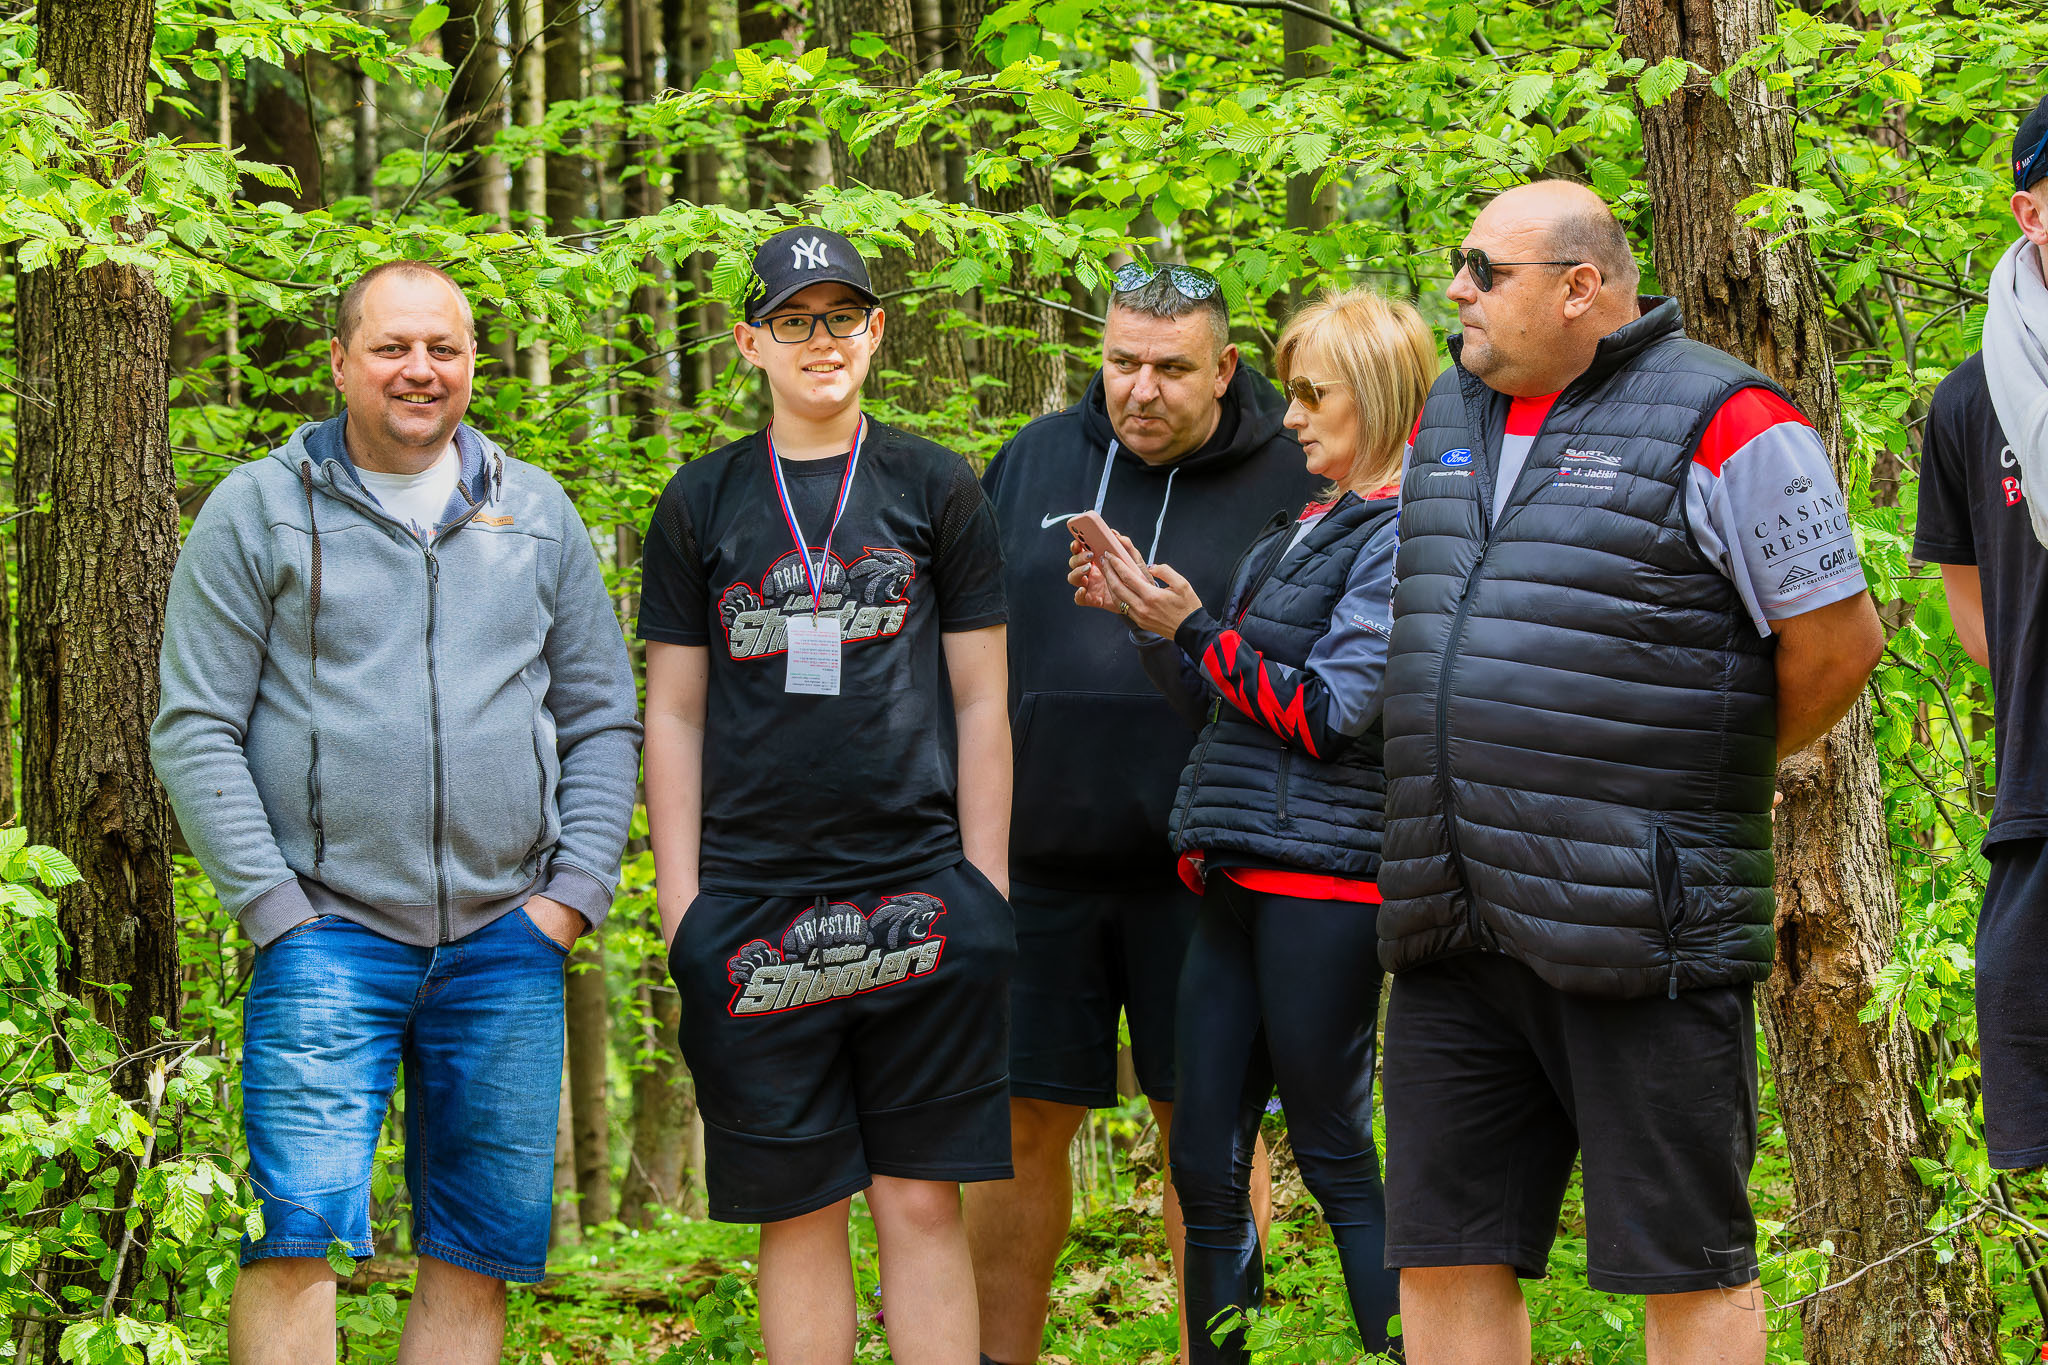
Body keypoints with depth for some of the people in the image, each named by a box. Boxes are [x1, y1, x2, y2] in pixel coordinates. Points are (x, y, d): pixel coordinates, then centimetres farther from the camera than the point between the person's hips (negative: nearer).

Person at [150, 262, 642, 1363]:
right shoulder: (257, 511, 3)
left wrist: (575, 892, 2)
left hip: (507, 943, 3)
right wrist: (275, 910, -9)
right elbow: (195, 732, 0)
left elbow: (602, 724, 15)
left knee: (479, 1252, 4)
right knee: (297, 1231, -15)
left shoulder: (535, 515, 13)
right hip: (328, 938, -3)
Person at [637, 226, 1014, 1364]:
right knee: (800, 1214, 2)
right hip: (754, 910, 1)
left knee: (924, 1202, -2)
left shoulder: (938, 489, 8)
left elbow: (980, 704, 8)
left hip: (918, 894, -1)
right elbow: (674, 714, 11)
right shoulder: (703, 503, 9)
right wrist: (680, 905, 3)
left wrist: (986, 887, 1)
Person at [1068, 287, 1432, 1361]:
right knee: (1205, 1164, 6)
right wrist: (1145, 618, 7)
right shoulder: (1305, 531, 19)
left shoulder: (1406, 534, -7)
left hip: (1322, 879, -8)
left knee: (1336, 1159, -5)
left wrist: (1193, 628, -8)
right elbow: (1223, 707, 21)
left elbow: (1327, 712, -14)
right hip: (1238, 880, 8)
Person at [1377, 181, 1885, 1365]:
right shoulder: (1448, 421, 15)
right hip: (1454, 936, 7)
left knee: (1690, 1267, 0)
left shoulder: (1723, 425, -9)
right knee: (1446, 1260, 8)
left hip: (1634, 939, -7)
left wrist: (1715, 774, 5)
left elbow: (1838, 640, -8)